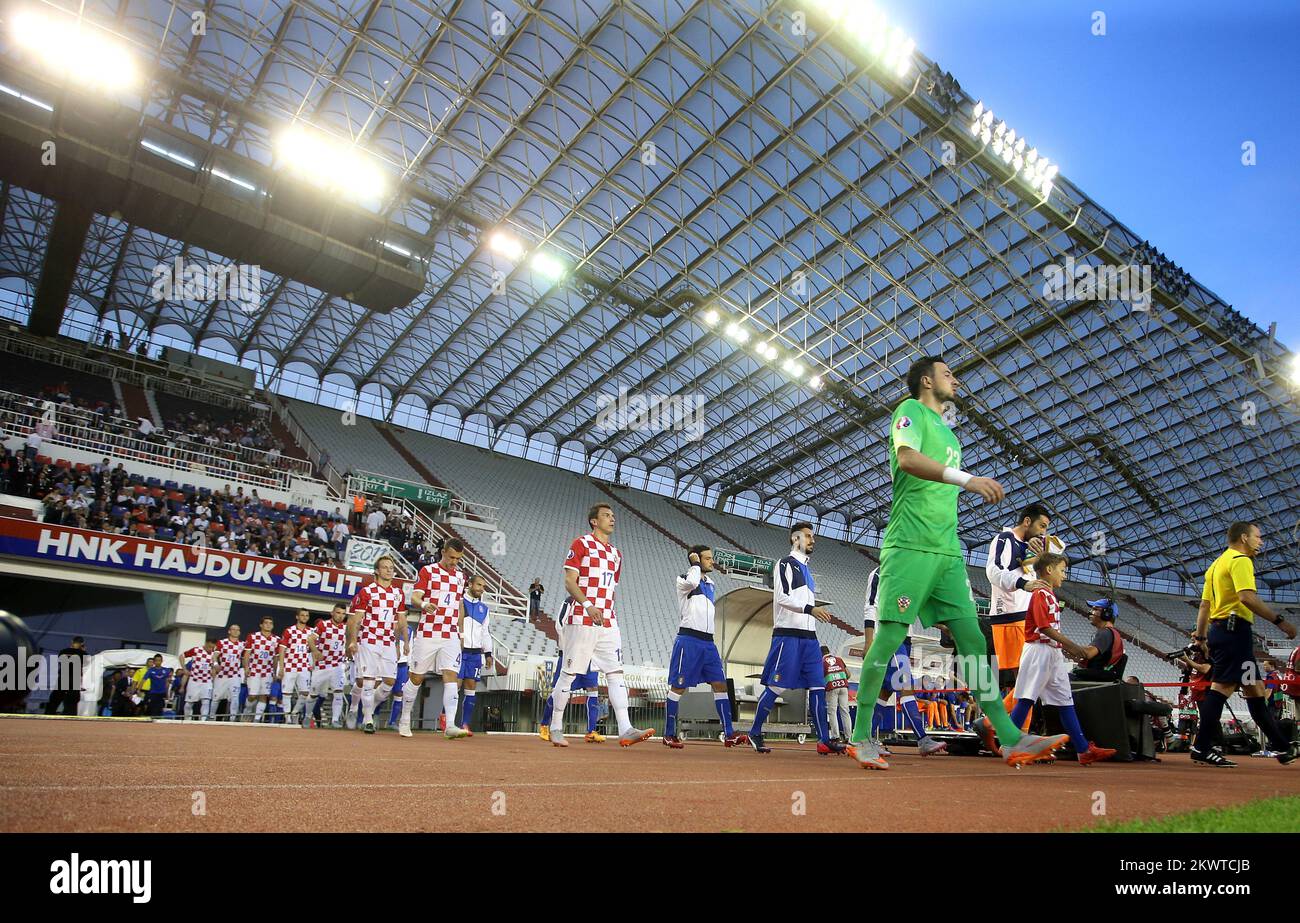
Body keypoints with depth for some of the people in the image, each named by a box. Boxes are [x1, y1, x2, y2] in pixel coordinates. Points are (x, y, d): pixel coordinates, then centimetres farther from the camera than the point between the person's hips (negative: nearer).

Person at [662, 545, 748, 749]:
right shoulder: (684, 579, -3)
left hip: (707, 641, 7)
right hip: (688, 640, -7)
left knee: (720, 684, 1)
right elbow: (692, 582, -29)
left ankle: (728, 734, 3)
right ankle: (669, 734, 7)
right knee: (679, 686, -2)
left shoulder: (710, 583, 20)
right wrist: (695, 564, -11)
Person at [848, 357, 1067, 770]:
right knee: (889, 636, -7)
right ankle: (861, 736, 2)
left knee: (972, 638, 2)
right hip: (909, 546, -8)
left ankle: (1009, 738, 2)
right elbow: (907, 458, -19)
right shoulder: (911, 410, 1)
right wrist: (965, 478, -30)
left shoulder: (947, 431, 26)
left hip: (947, 550, 8)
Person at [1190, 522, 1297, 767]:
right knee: (1222, 686, -13)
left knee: (1254, 688, 15)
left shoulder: (1217, 563, 23)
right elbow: (1247, 597, -21)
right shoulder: (1240, 560, -6)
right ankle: (1201, 748, -15)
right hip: (1235, 628, -10)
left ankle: (1281, 747, 22)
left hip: (1218, 629, 10)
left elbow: (1204, 604, 20)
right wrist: (1279, 620, -18)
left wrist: (1200, 635, 20)